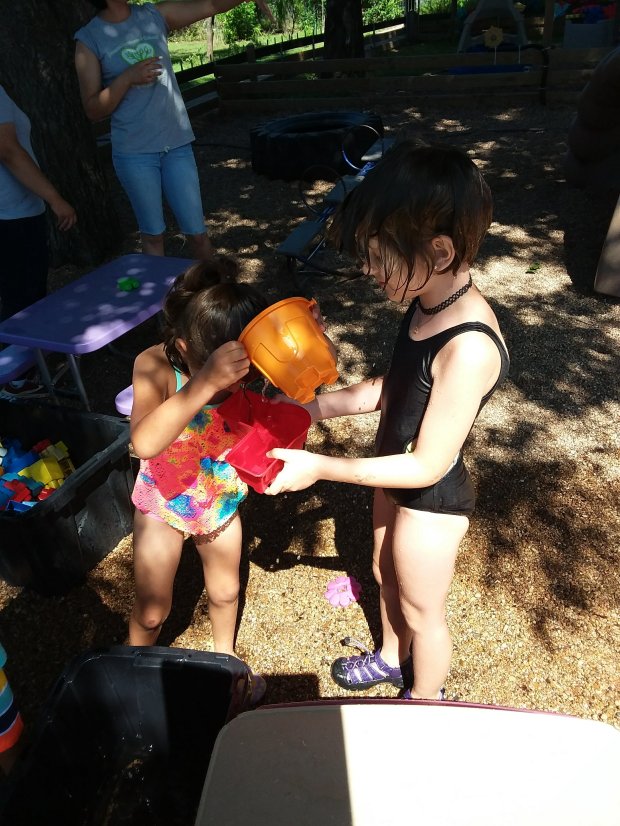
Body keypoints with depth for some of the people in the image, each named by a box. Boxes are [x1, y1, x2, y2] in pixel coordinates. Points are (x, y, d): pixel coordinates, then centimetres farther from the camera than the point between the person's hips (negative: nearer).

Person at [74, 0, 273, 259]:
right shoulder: (89, 39, -2)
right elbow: (93, 110, -5)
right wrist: (128, 77, -18)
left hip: (177, 144, 2)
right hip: (134, 153, -2)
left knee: (197, 232, 3)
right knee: (153, 235, 6)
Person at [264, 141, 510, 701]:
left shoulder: (468, 347, -36)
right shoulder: (429, 301, -10)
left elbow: (426, 466, -29)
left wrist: (320, 467, -25)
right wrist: (316, 406, -6)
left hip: (431, 502, -7)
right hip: (394, 478, 8)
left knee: (421, 612, 20)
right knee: (386, 577, 30)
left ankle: (423, 704, 51)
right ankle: (391, 657, 60)